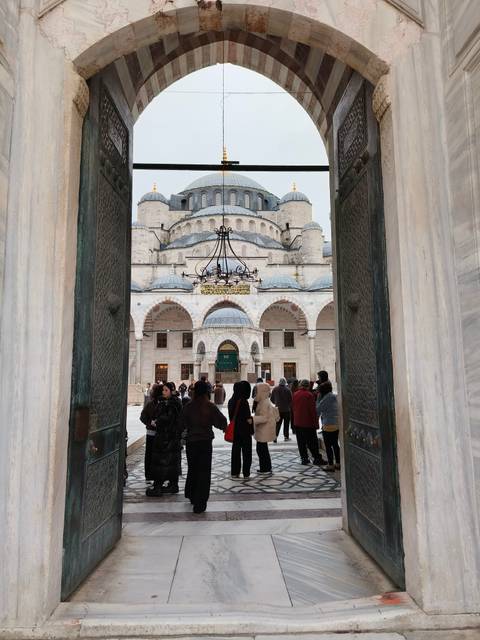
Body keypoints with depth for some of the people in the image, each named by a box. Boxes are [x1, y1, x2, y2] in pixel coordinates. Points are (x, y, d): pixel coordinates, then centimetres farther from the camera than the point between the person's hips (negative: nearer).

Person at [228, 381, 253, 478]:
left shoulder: (231, 401, 5)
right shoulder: (243, 402, -20)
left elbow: (231, 416, 11)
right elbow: (248, 419, -20)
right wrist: (251, 430, -10)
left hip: (234, 430, 7)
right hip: (244, 431, -7)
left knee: (235, 451, 14)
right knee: (246, 452, 6)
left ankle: (234, 472, 19)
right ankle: (246, 473, 10)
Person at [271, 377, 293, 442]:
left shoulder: (275, 389, -3)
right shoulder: (287, 390, -13)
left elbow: (272, 399, 4)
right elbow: (290, 400, -9)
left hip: (278, 409, 3)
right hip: (286, 409, -3)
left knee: (278, 423, 8)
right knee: (286, 423, 10)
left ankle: (275, 436, -3)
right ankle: (286, 436, 15)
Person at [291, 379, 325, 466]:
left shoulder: (295, 394, 4)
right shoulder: (309, 395, -14)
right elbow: (313, 410, -14)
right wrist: (316, 422, -9)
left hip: (297, 422, 5)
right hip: (308, 423, -5)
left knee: (301, 442, 10)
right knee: (312, 442, 4)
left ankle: (304, 458, 11)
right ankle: (317, 458, 8)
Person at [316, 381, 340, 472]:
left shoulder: (327, 398, -18)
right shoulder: (335, 396, 7)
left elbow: (318, 409, -10)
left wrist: (318, 398, -3)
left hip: (328, 426, -8)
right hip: (336, 424, 8)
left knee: (328, 446, 1)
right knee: (335, 444, 16)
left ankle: (330, 465, 6)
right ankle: (338, 463, 23)